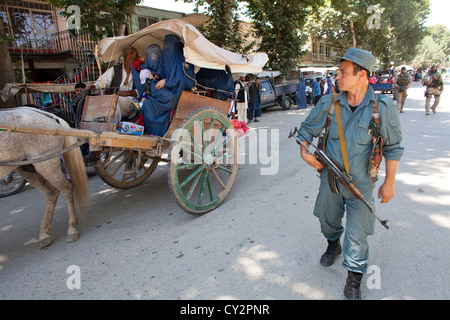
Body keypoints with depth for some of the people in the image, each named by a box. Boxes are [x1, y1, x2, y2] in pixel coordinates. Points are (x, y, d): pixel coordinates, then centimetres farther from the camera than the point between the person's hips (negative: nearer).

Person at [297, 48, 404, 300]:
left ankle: (354, 277, 27)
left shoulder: (383, 107, -13)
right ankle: (333, 245, 55)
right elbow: (307, 128, 6)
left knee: (357, 232, 3)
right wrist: (305, 152, -11)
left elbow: (393, 147, -4)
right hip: (330, 177, 3)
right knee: (328, 219, 22)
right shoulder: (329, 103, -7)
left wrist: (389, 182, -2)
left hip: (361, 183, -3)